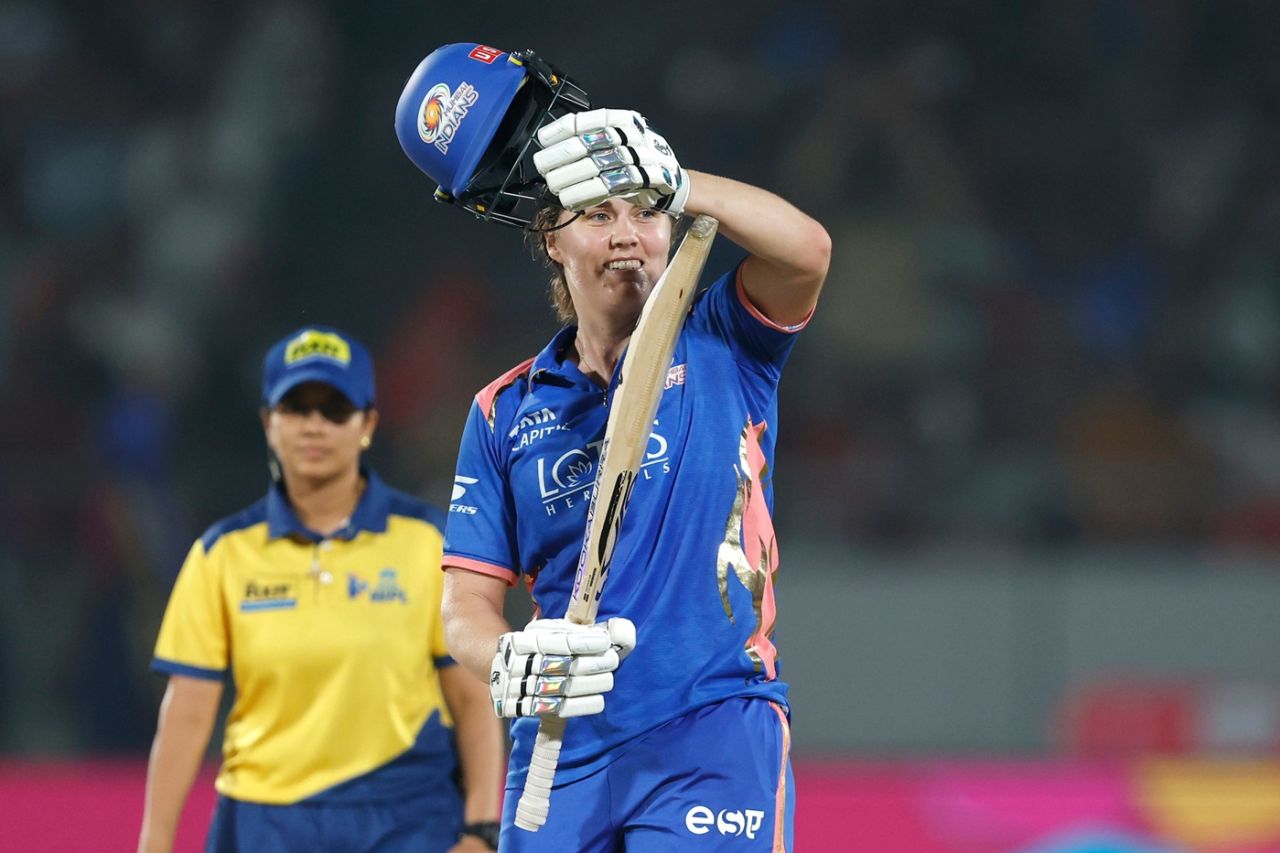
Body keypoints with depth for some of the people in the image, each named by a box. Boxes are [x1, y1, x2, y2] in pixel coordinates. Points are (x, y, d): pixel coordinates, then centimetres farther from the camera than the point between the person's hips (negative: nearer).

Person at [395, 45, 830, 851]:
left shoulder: (721, 347, 7)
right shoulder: (506, 413, 13)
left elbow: (806, 248, -14)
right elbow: (466, 602, 7)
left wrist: (668, 180, -21)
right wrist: (511, 662, -15)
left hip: (713, 735, -4)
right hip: (559, 754, 4)